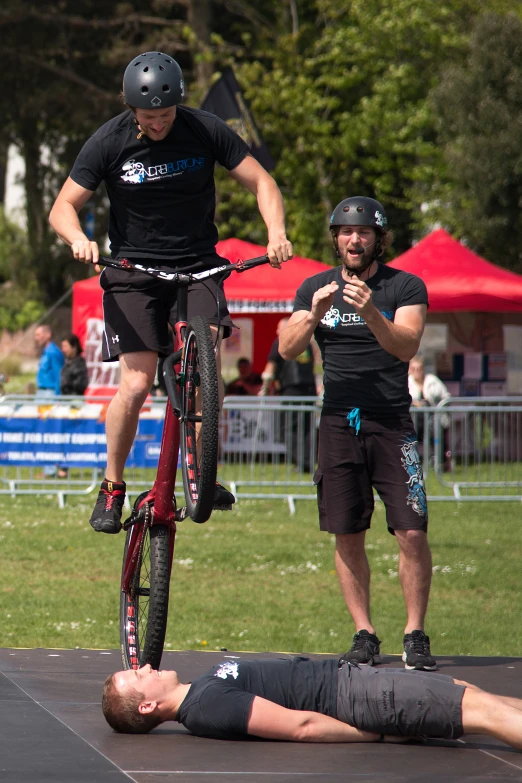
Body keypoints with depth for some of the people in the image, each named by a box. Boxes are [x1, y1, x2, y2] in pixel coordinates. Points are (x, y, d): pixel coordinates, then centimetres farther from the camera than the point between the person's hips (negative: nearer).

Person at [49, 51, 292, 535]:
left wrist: (276, 231, -22)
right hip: (133, 270, -1)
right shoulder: (109, 142, -9)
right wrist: (79, 239, -29)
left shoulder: (206, 131, -8)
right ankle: (112, 487, 6)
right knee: (136, 383, -12)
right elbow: (62, 208, -6)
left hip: (198, 265, 1)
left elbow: (261, 183, -3)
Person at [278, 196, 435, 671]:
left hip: (391, 423, -2)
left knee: (412, 533, -10)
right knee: (348, 537, 2)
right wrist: (314, 315, -19)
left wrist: (371, 314, -31)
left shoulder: (405, 287, 1)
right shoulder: (315, 288, 9)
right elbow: (287, 349, -1)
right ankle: (364, 633, 10)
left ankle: (415, 634, -2)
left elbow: (406, 346, -14)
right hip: (338, 423, 3)